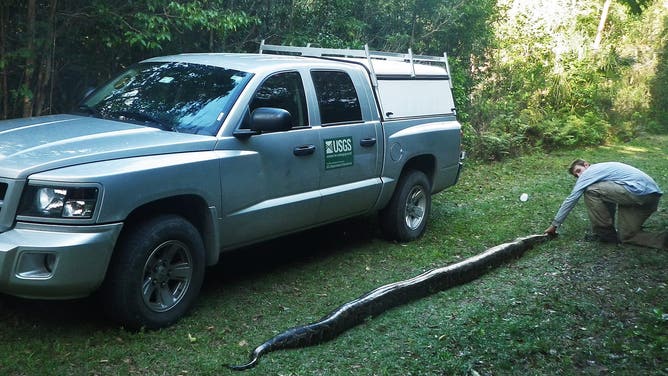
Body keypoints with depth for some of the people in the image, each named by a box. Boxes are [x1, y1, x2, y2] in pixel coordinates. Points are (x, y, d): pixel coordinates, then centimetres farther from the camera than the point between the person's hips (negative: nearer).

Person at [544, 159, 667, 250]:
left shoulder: (589, 172, 4)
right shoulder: (603, 169, 30)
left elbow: (571, 200, 4)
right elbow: (610, 200, 35)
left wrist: (554, 225, 8)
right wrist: (609, 229, 37)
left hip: (638, 191, -10)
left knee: (590, 191, -5)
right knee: (626, 236, 14)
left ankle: (603, 233, 1)